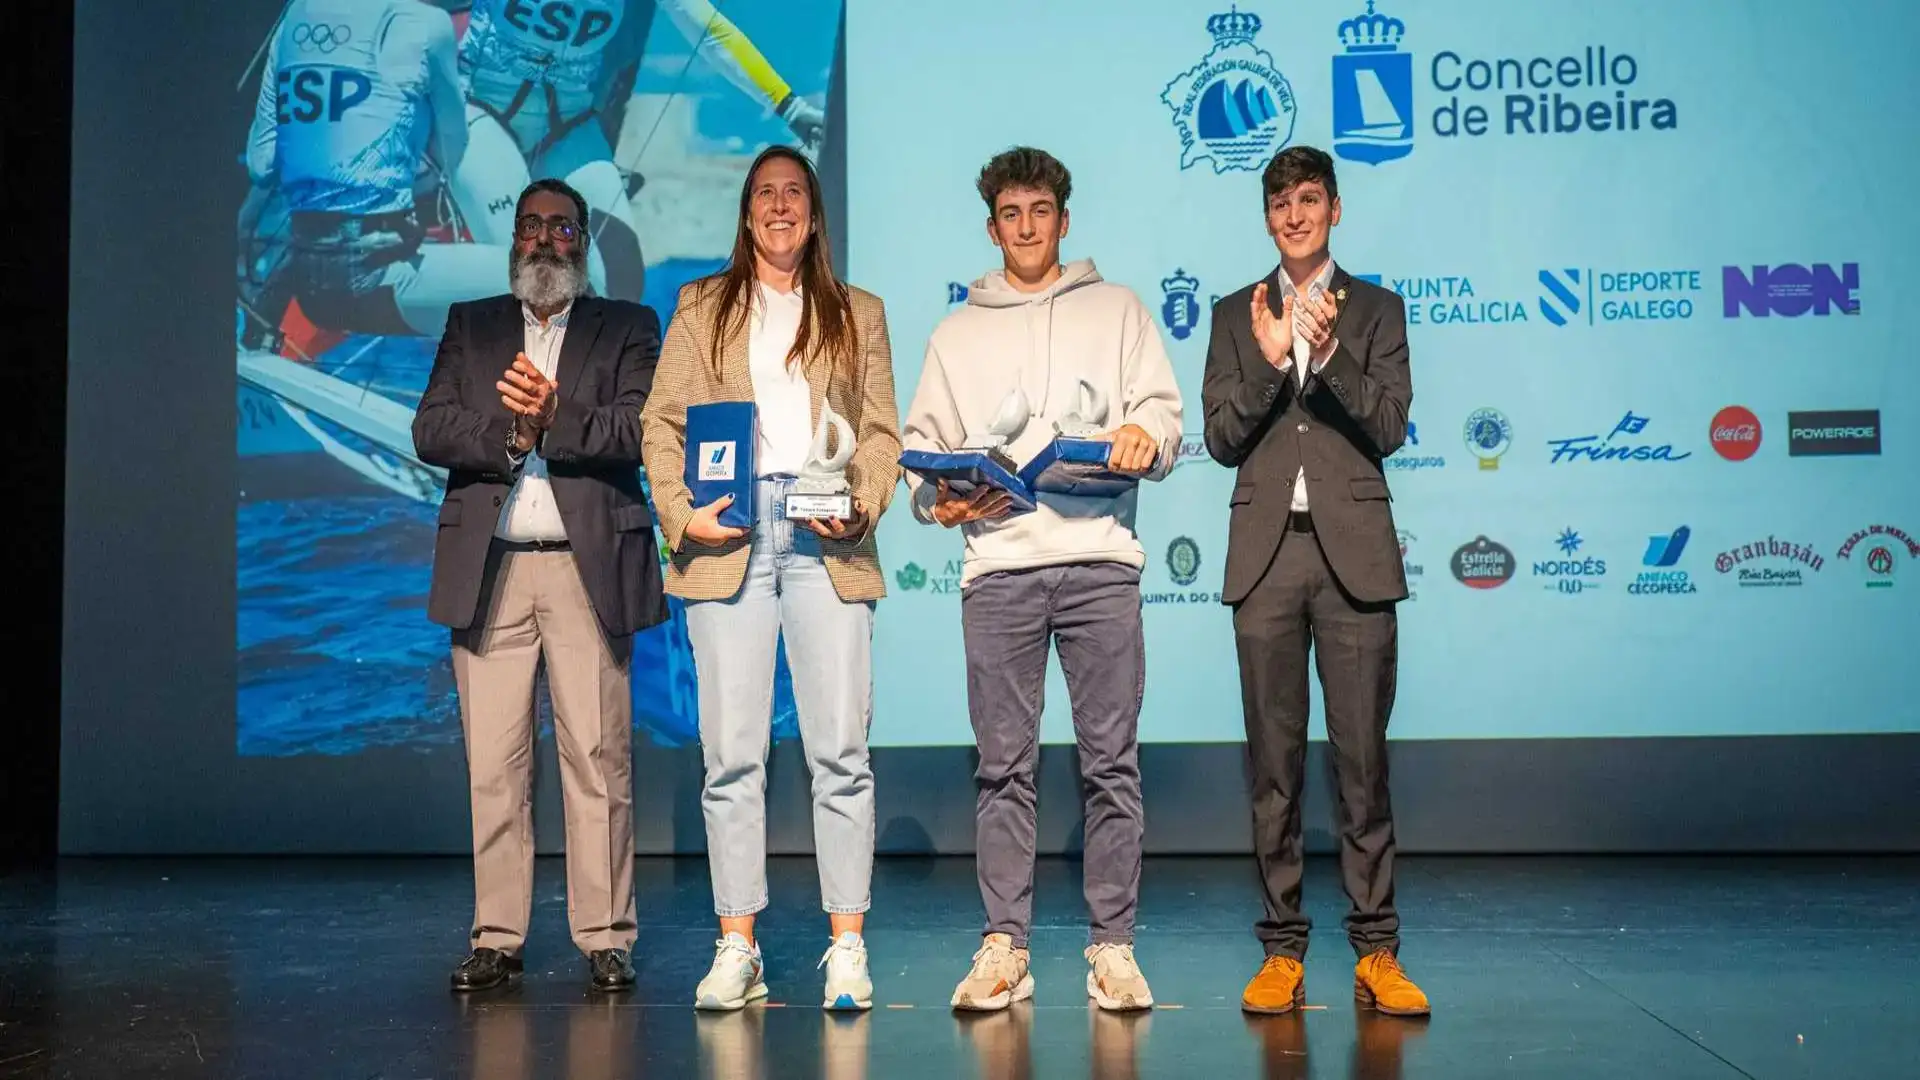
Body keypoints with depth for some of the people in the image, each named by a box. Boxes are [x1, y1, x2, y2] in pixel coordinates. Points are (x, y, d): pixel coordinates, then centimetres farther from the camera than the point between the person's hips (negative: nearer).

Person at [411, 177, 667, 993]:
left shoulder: (628, 327, 12)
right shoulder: (470, 326, 18)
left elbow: (640, 429, -4)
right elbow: (430, 431, 5)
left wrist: (552, 419, -15)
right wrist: (510, 431, -10)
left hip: (588, 567, -2)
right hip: (488, 568, 2)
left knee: (597, 757, -3)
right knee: (492, 763, 2)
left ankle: (605, 937, 4)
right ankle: (497, 938, 9)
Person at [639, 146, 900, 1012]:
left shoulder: (858, 314, 18)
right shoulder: (701, 307, 17)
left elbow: (882, 431, 10)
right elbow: (663, 421, 9)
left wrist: (863, 506, -8)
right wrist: (679, 510, -7)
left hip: (827, 542, 0)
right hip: (728, 538, 0)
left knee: (840, 749, -4)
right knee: (731, 752, -1)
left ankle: (847, 947, 1)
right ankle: (736, 949, 4)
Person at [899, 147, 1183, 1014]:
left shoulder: (1116, 310, 16)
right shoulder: (957, 331, 20)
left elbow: (1163, 411, 8)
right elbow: (920, 441, 15)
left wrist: (1143, 437, -15)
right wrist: (938, 499, -5)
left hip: (1100, 559, -1)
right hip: (998, 565, 1)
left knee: (1111, 762, -1)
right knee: (1004, 765, 1)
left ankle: (1112, 948, 5)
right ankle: (1003, 949, 6)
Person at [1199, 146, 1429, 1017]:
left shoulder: (1378, 310, 10)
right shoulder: (1236, 315, 13)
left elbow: (1389, 427, -1)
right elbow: (1222, 438, 4)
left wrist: (1330, 356, -15)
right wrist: (1268, 361, -11)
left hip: (1353, 553, -1)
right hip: (1266, 554, 1)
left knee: (1362, 758, -1)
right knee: (1274, 760, 3)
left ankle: (1377, 951, 5)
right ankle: (1282, 951, 9)